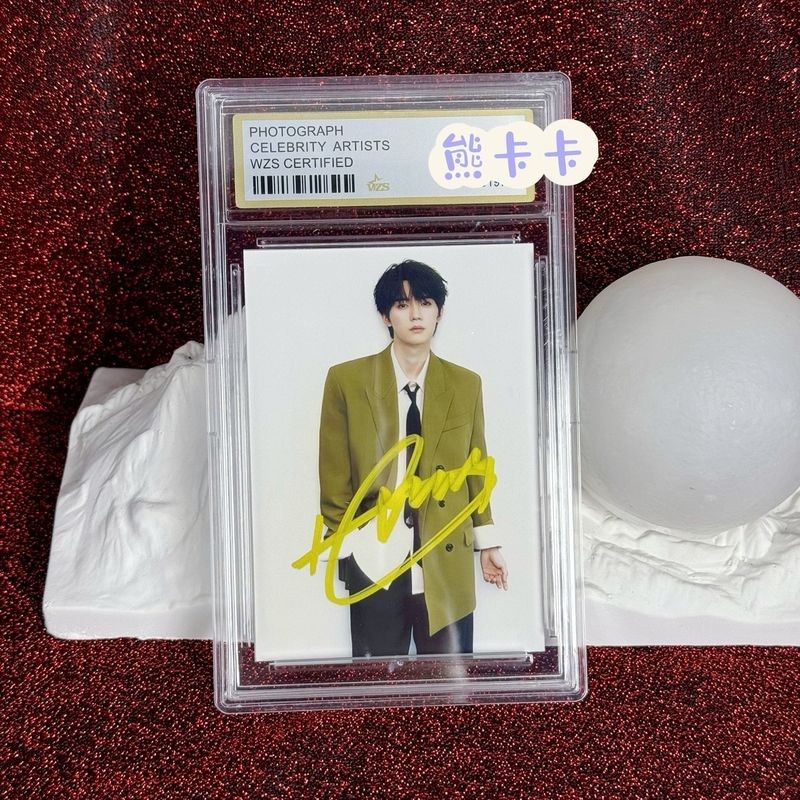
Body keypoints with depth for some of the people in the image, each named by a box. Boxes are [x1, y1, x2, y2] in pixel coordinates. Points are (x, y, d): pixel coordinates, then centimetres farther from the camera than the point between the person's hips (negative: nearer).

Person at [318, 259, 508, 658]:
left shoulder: (466, 384, 4)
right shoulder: (346, 380, -4)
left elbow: (474, 470, 9)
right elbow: (334, 476, -1)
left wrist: (487, 542, 10)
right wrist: (346, 545, -3)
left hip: (447, 563, 2)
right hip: (374, 562, -1)